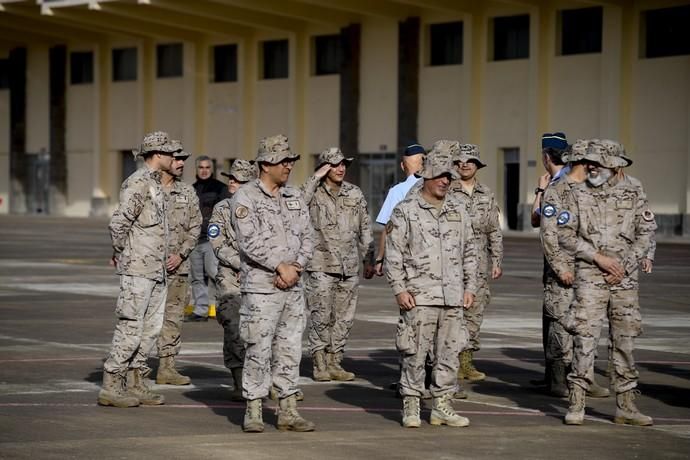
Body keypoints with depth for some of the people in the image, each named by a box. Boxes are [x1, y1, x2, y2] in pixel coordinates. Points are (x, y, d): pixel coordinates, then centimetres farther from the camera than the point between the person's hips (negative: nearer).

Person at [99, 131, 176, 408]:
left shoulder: (155, 184, 16)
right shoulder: (138, 183, -14)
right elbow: (118, 224, -20)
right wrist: (122, 254, -9)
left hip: (156, 270, 9)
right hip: (138, 270, -9)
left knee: (151, 327, 11)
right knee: (130, 327, -7)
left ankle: (135, 384, 17)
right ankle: (111, 388, -2)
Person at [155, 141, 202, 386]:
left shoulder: (188, 193, 9)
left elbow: (195, 227, 7)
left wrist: (180, 254, -5)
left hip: (177, 266, 4)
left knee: (173, 317, 6)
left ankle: (167, 367, 13)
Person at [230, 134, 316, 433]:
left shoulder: (294, 197, 12)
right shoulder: (245, 198, -7)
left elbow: (308, 237, 8)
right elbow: (251, 242, -15)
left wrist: (295, 267, -8)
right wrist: (281, 266, -16)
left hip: (293, 287, 6)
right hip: (260, 288, -6)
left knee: (290, 349, 8)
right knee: (258, 351, -3)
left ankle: (288, 412, 15)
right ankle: (253, 412, 5)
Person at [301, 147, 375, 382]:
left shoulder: (355, 194, 10)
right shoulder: (314, 193, -2)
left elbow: (365, 229, 16)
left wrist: (369, 259, 14)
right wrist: (315, 178, -20)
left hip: (349, 267, 5)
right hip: (321, 266, -4)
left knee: (344, 317, 7)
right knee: (321, 316, -5)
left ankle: (335, 362, 17)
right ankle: (319, 364, 4)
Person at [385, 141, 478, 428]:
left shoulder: (458, 211, 14)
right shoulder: (406, 210, 0)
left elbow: (469, 253, 19)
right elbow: (393, 253, -3)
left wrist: (470, 287, 11)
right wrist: (399, 289, -10)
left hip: (453, 297, 5)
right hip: (419, 296, -5)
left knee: (449, 353, 7)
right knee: (415, 354, -4)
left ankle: (442, 406, 15)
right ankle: (411, 407, 5)